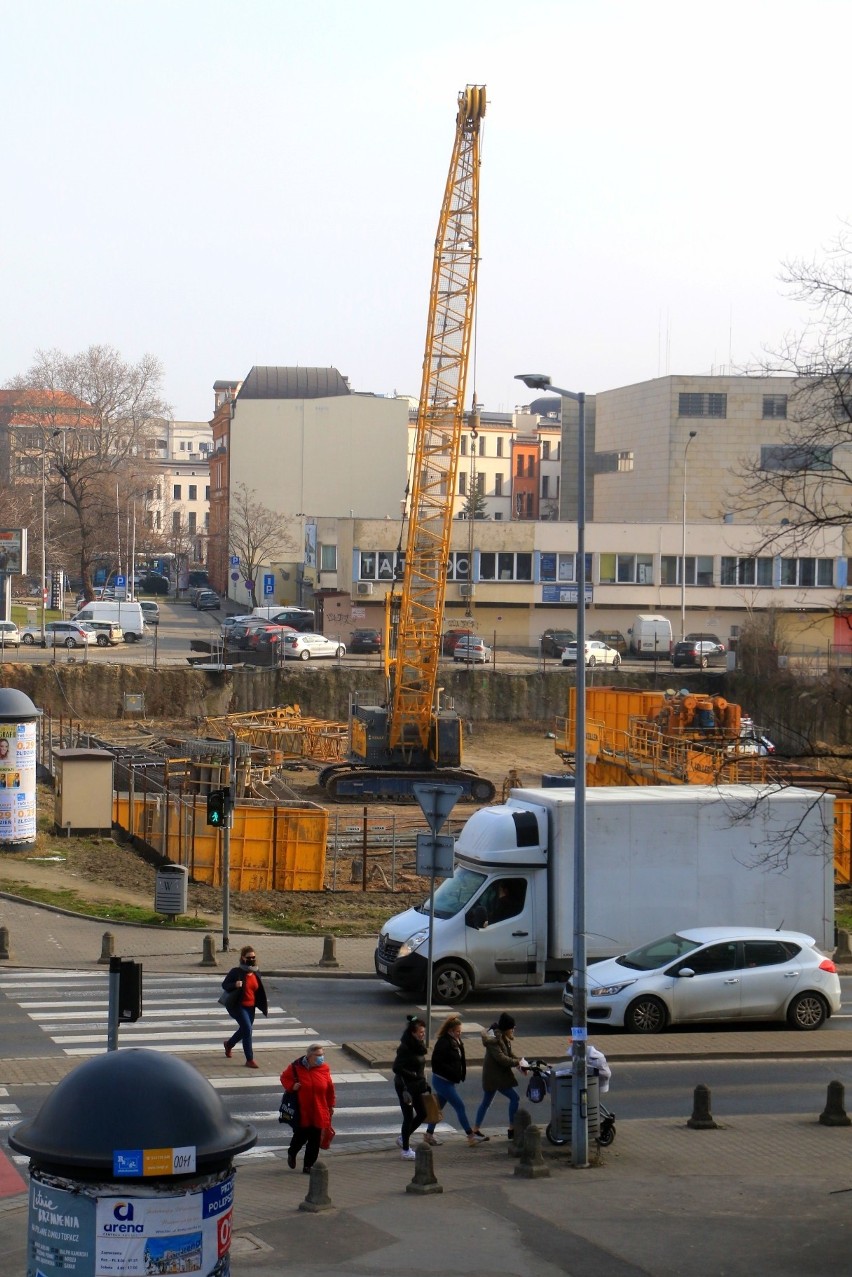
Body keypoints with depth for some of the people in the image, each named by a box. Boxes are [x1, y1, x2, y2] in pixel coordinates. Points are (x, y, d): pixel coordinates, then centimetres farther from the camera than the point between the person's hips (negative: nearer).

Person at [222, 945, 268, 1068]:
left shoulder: (256, 974, 7)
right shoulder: (236, 972, -12)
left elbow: (259, 991, 17)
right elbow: (224, 985, -8)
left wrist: (264, 1007, 14)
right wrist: (235, 985, -28)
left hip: (250, 1007, 7)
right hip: (238, 1006, -7)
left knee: (244, 1030, 20)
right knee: (248, 1029, -17)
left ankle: (229, 1044, 51)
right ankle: (250, 1060, -12)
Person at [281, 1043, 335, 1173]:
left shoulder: (324, 1069, 0)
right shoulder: (296, 1067, -8)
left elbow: (330, 1088, 9)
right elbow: (284, 1077, 7)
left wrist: (331, 1105, 13)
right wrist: (292, 1086, -14)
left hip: (318, 1111, 3)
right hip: (301, 1111, -3)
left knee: (315, 1140, 4)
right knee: (301, 1136, 2)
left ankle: (308, 1166, 17)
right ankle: (292, 1154, 36)